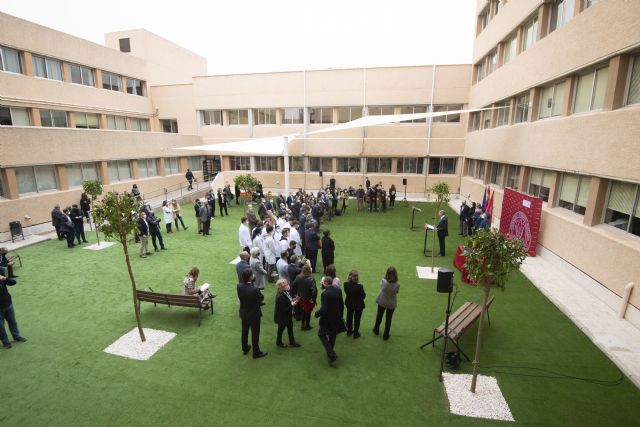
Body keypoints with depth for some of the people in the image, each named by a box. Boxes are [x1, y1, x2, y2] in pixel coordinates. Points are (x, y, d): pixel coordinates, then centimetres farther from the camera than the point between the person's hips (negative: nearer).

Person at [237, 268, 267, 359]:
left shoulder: (239, 286, -17)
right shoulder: (254, 289, -34)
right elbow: (262, 298, -16)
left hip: (243, 313, 6)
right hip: (253, 314, -6)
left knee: (244, 331, 25)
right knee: (255, 333, 13)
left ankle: (245, 348, 45)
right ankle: (256, 352, 29)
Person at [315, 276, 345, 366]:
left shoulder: (325, 294, -27)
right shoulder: (338, 291, -7)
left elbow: (323, 310, -27)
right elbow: (341, 305, 2)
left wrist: (316, 314, -8)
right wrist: (340, 315, 16)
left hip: (327, 319, -6)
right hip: (337, 318, 6)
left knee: (321, 334, 15)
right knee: (332, 336, 23)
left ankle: (331, 354, 6)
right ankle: (330, 353, 39)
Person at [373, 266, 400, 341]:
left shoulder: (383, 281, -29)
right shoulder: (397, 284, -28)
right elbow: (397, 292, -9)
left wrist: (385, 277, -2)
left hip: (382, 301, 1)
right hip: (392, 303, -1)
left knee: (379, 315, 25)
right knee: (388, 319, 19)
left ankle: (376, 330, 47)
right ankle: (386, 335, 34)